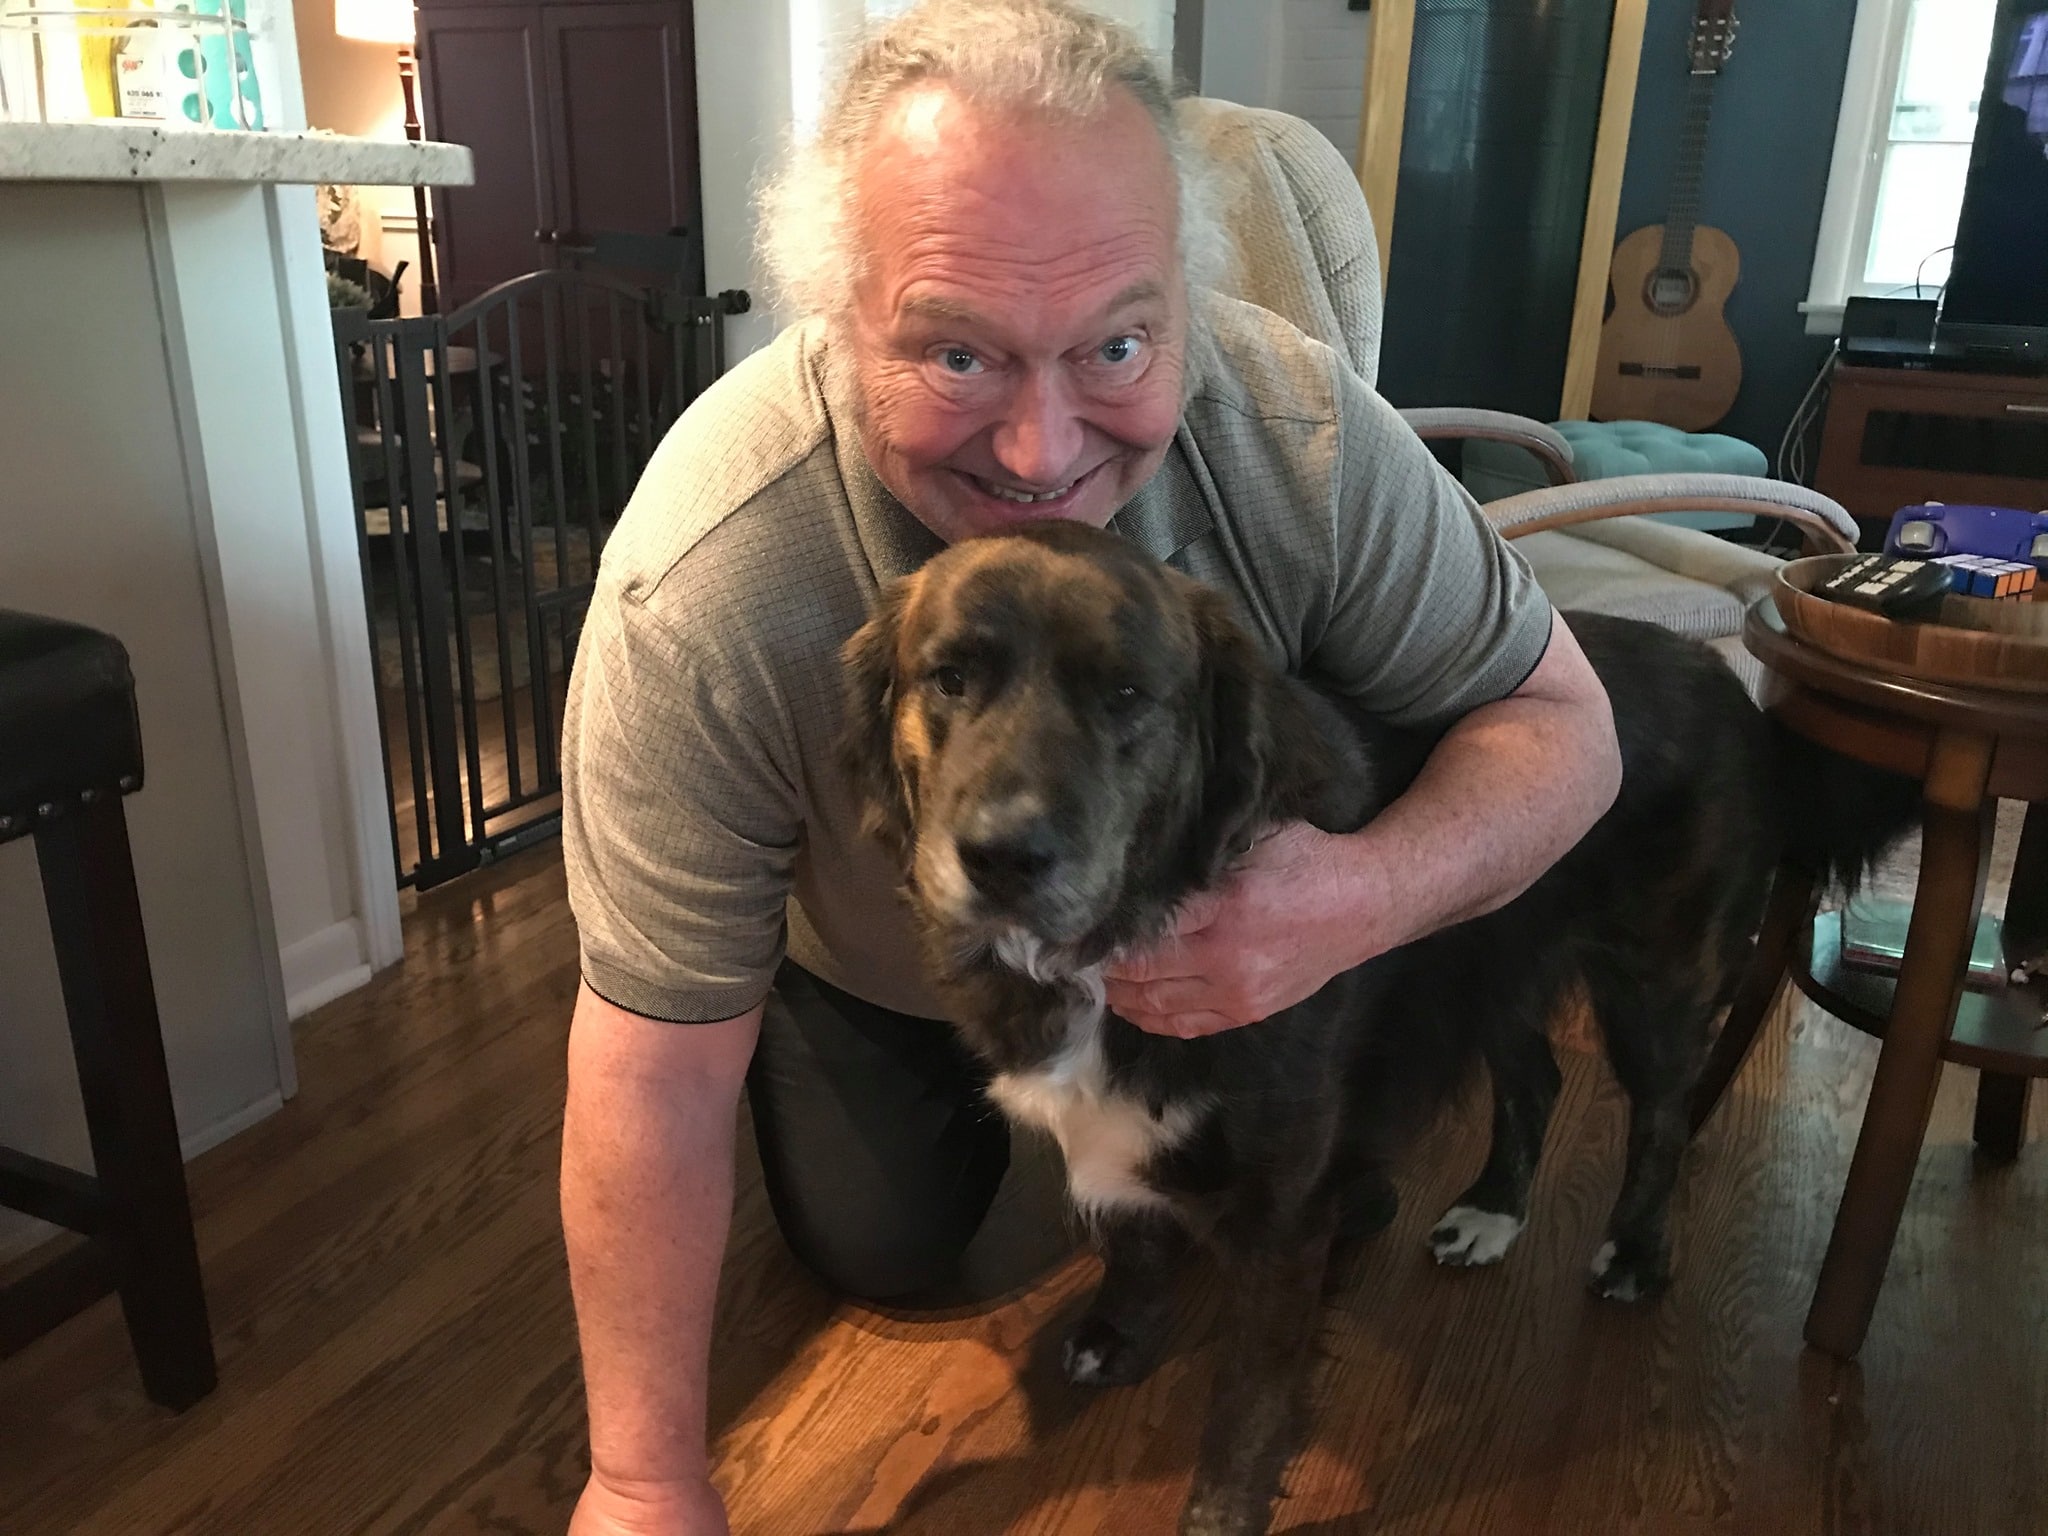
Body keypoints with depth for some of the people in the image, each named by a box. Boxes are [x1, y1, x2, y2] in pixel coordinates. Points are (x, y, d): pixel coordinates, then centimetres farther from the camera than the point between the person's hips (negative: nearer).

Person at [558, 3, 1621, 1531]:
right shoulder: (703, 601, -40)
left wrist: (1368, 895, -45)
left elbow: (1561, 718, -23)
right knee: (880, 1249, 9)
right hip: (871, 970, 0)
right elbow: (661, 1052, -30)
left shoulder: (1306, 434, -34)